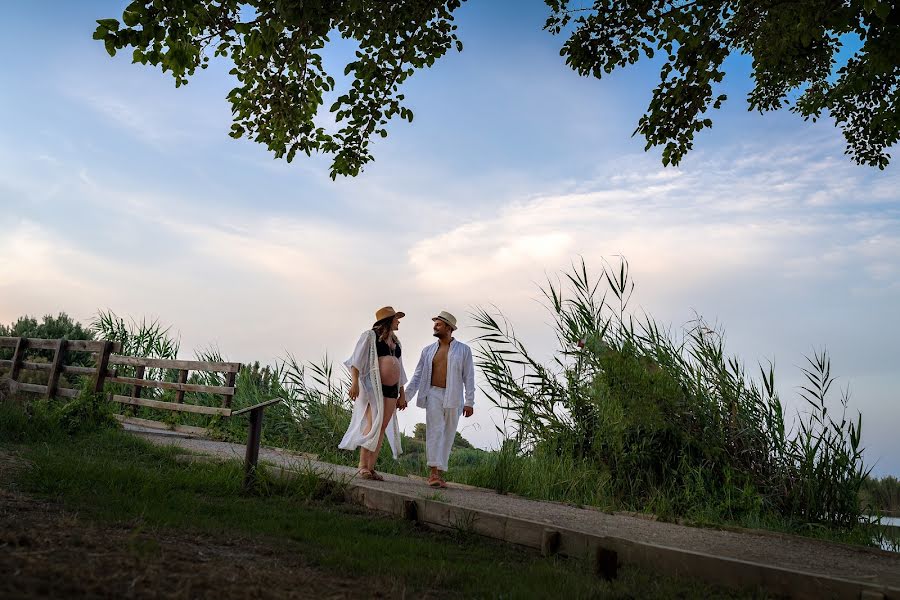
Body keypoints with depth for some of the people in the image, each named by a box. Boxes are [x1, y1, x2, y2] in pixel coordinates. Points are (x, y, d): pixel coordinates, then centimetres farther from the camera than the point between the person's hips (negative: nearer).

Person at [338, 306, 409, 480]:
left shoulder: (396, 342, 21)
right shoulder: (370, 336, 1)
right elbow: (356, 360, -6)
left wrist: (402, 394, 20)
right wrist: (354, 381, -18)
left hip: (391, 389, 7)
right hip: (373, 386, -7)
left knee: (382, 428, 1)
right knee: (373, 424, -16)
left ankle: (371, 468, 3)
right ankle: (363, 466, -13)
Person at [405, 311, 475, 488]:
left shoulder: (463, 350, 4)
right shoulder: (428, 350, 10)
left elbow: (469, 377, 1)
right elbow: (417, 376, 10)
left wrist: (469, 402, -6)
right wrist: (405, 396, 1)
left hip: (453, 398, 0)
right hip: (434, 394, 0)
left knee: (447, 435, 3)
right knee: (435, 431, -14)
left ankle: (439, 474, 9)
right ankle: (434, 472, -19)